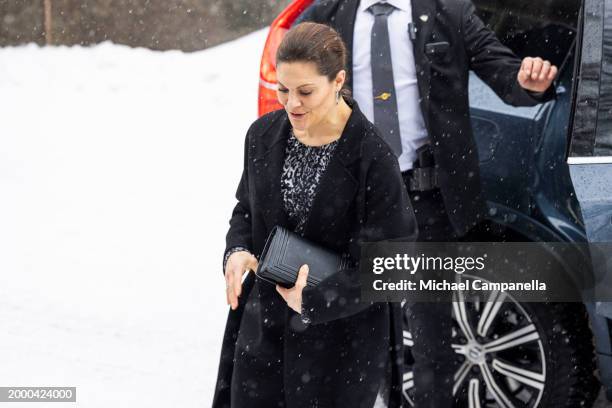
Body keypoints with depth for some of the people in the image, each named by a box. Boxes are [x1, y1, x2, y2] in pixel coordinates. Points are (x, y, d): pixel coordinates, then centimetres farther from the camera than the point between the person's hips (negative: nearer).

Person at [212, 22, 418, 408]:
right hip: (263, 328, 5)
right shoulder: (264, 134, -1)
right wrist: (237, 252, -7)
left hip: (341, 337, -5)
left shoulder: (371, 157, -18)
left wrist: (313, 301, -22)